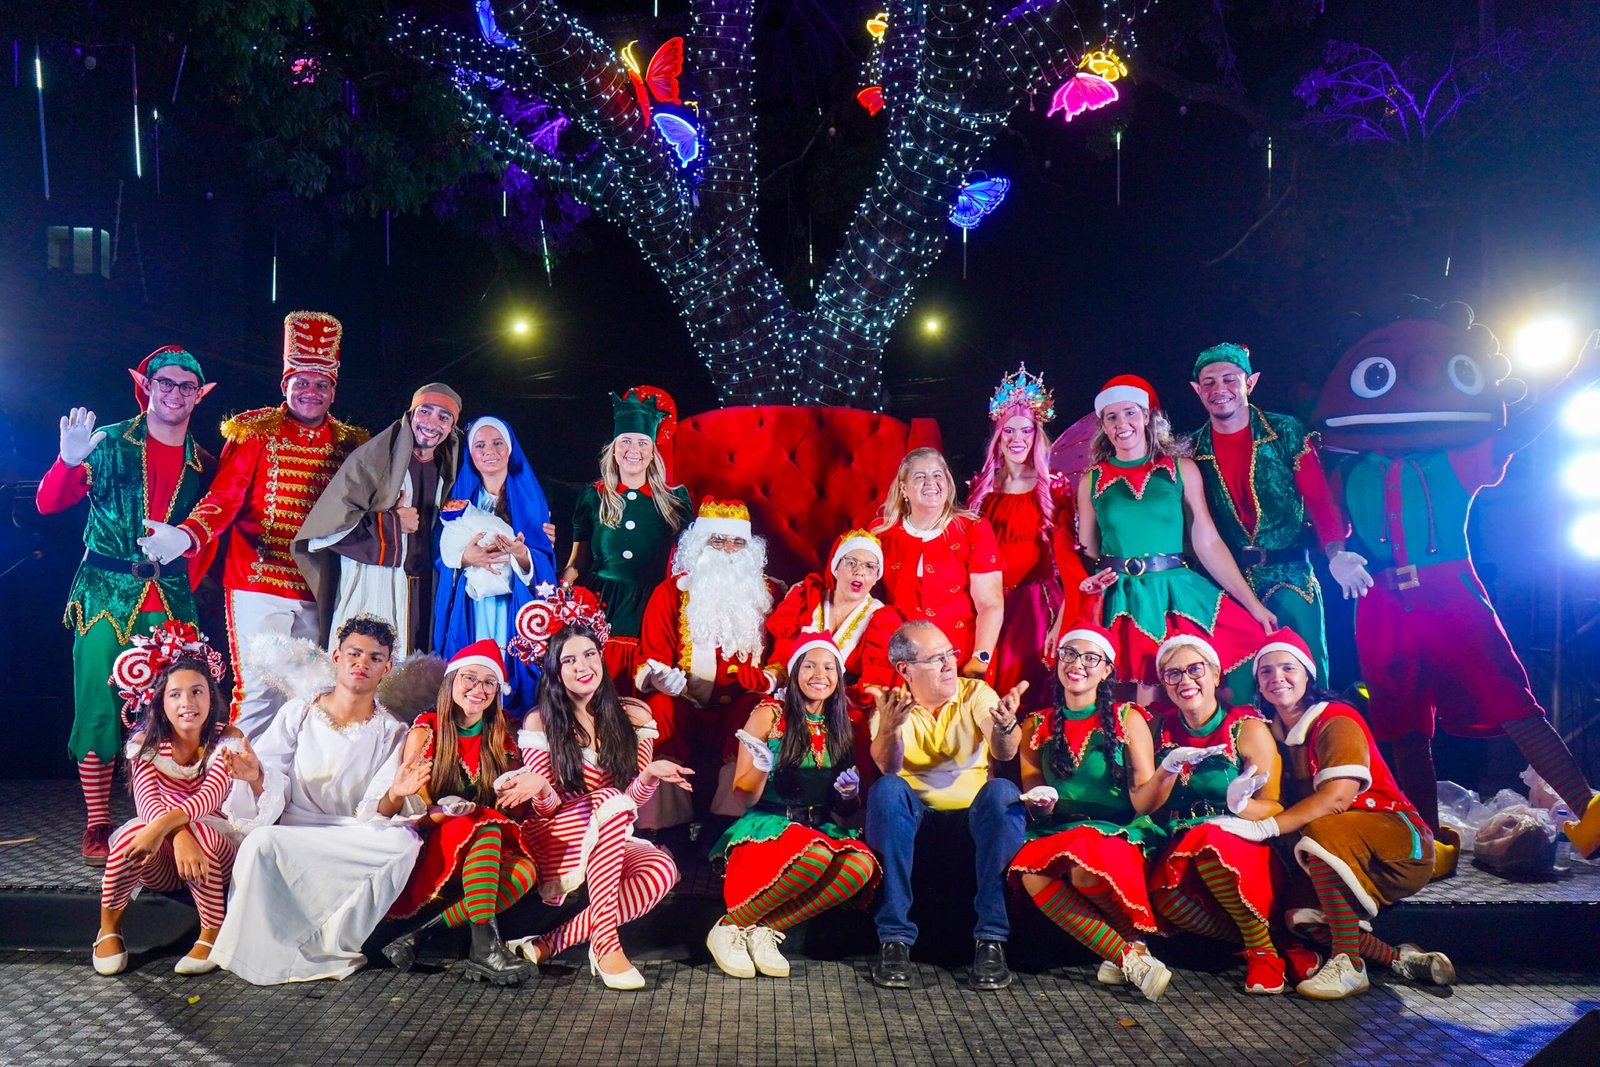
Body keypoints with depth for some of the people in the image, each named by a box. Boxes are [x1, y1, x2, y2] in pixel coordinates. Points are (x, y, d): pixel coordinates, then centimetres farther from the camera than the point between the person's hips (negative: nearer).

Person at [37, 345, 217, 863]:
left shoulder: (202, 463, 11)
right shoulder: (110, 443, 3)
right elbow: (48, 503, -3)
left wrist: (192, 583, 5)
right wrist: (69, 461, -21)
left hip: (170, 602, 2)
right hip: (106, 596, -2)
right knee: (99, 708, -3)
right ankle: (97, 825, 8)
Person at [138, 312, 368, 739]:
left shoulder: (350, 444, 10)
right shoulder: (255, 434, 1)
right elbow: (224, 498, -7)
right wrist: (188, 535, -24)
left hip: (316, 594, 4)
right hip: (259, 586, -3)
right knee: (260, 694, -5)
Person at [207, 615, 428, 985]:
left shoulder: (392, 732, 4)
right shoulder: (298, 712, 5)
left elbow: (378, 813, -5)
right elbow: (271, 790, -2)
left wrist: (395, 796, -29)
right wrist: (256, 778, -25)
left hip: (355, 842, 0)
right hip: (291, 833, 0)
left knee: (403, 842, -30)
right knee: (262, 841, -32)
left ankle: (322, 945, -18)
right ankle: (265, 954, -13)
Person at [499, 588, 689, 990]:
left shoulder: (633, 716, 2)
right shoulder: (539, 723, -4)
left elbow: (635, 798, 1)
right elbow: (547, 808, -6)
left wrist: (650, 774, -22)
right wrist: (540, 787, -29)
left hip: (611, 840, 3)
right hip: (557, 838, -3)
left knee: (662, 869, -30)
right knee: (610, 803, -34)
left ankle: (551, 943, -22)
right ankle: (605, 944, -31)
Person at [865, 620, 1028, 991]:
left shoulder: (977, 693, 2)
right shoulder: (891, 706, 2)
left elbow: (1004, 753, -17)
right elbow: (887, 767, -18)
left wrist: (1006, 725, -42)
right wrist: (888, 728, -41)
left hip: (975, 814, 0)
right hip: (916, 818, 0)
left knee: (1001, 791, -31)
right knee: (886, 789, -31)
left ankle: (992, 940, -28)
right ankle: (895, 940, -29)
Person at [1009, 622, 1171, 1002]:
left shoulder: (1128, 718, 8)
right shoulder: (1037, 725, 15)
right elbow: (1031, 795, 14)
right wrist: (1040, 804, -8)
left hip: (1121, 832, -3)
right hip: (1058, 833, 3)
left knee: (1085, 868, -37)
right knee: (1031, 872, -32)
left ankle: (1135, 942, -7)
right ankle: (1129, 957, -22)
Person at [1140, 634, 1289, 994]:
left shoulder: (1248, 729, -2)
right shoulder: (1162, 729, 7)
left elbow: (1274, 808, -6)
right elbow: (1142, 806, 2)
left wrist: (1241, 804, -29)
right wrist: (1169, 767, -17)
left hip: (1246, 854, -2)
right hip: (1180, 852, 2)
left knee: (1208, 838, -36)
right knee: (1167, 894, -32)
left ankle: (1264, 949, -14)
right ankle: (1255, 939, -6)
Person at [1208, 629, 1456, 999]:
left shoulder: (1337, 721, -15)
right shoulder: (1275, 732, 7)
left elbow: (1337, 797, -29)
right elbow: (1284, 803, 0)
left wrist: (1265, 827, -36)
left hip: (1400, 843, -7)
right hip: (1351, 862, 7)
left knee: (1322, 830, -35)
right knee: (1296, 911, -17)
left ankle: (1348, 965, -30)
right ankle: (1400, 958, -7)